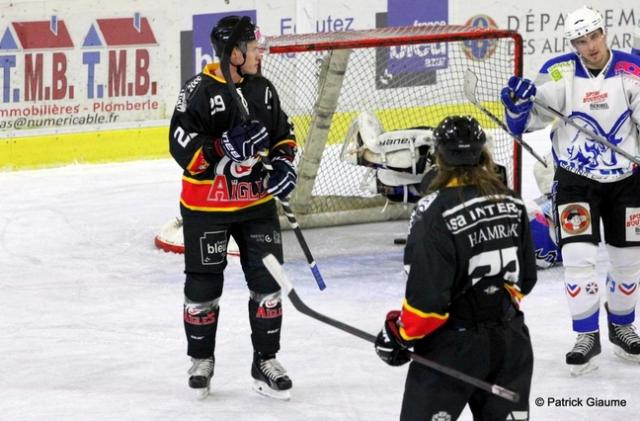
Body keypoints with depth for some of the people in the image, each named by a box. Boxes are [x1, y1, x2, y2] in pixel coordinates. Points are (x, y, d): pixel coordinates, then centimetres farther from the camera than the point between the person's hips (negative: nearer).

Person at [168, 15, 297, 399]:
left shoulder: (263, 89, 1)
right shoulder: (200, 92, -19)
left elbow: (282, 132, 14)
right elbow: (183, 147, -22)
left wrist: (284, 162, -3)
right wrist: (227, 148, -30)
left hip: (257, 202, 5)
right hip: (207, 207, -5)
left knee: (267, 282, 5)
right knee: (203, 287, 6)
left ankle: (265, 361, 18)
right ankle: (201, 360, 26)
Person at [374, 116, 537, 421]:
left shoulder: (433, 212, -18)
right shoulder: (511, 202, 3)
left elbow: (427, 296, -20)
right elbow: (525, 277, 12)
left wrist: (399, 335, -5)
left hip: (454, 346, -6)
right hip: (510, 341, 6)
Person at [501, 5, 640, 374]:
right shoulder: (559, 73, -11)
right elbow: (524, 123, -12)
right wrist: (518, 101, -33)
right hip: (575, 178, -1)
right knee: (578, 255, -12)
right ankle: (587, 336, 0)